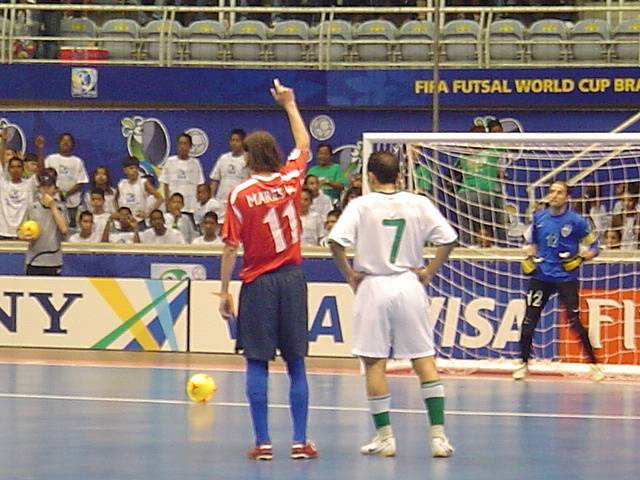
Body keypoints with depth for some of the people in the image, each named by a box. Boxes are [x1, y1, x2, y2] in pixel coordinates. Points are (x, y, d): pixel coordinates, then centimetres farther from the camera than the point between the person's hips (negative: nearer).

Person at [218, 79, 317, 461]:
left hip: (258, 283, -2)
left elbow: (231, 248, -7)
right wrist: (290, 104, 32)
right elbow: (304, 145, 21)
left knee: (257, 364, 2)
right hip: (292, 278, 3)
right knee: (296, 364, 6)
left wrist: (225, 291, 1)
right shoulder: (291, 180, 0)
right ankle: (300, 441, 4)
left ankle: (263, 442, -1)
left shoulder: (240, 195, -8)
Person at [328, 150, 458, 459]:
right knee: (424, 360, 5)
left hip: (373, 286, -2)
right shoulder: (418, 204, 1)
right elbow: (449, 239, -1)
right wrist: (429, 271, 6)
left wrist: (348, 274, -4)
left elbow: (336, 241, -17)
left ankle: (385, 437, 6)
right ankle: (438, 435, 1)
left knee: (374, 363, 5)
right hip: (409, 285, 2)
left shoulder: (362, 205, -6)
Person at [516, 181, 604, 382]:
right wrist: (530, 258, 5)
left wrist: (580, 258, -17)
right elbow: (529, 240, 21)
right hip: (541, 275, 3)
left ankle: (594, 365, 6)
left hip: (566, 277, -3)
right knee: (529, 320, 0)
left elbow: (593, 246, 1)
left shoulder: (576, 221, -7)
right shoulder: (539, 218, 4)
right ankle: (524, 364, 14)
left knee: (575, 322, -4)